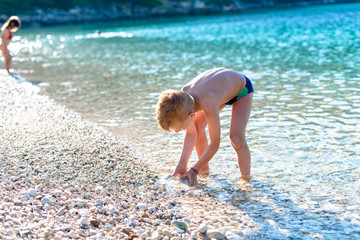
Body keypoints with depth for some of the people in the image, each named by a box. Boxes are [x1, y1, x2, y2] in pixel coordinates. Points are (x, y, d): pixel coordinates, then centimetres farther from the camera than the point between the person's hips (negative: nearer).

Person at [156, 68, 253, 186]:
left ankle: (246, 179, 0)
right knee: (197, 126, -1)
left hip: (242, 89, -6)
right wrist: (183, 162, -20)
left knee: (236, 138, -22)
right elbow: (191, 133, -10)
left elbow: (214, 145, -30)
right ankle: (205, 169, 19)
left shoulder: (208, 108, -45)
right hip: (222, 84, 7)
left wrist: (194, 170, -25)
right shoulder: (181, 97, -25)